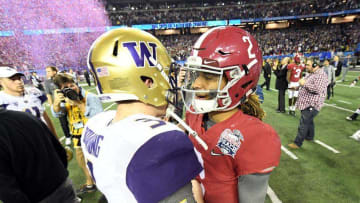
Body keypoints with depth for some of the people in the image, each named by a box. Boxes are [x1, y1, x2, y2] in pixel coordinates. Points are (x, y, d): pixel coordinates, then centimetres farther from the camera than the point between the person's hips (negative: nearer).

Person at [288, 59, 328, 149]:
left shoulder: (320, 75, -17)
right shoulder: (311, 74, 14)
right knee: (309, 121, 23)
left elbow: (317, 89, -28)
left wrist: (304, 83, -21)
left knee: (304, 123, -8)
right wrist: (301, 84, 8)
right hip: (306, 103, 10)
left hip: (311, 104, -10)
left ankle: (297, 143, -3)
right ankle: (310, 136, 40)